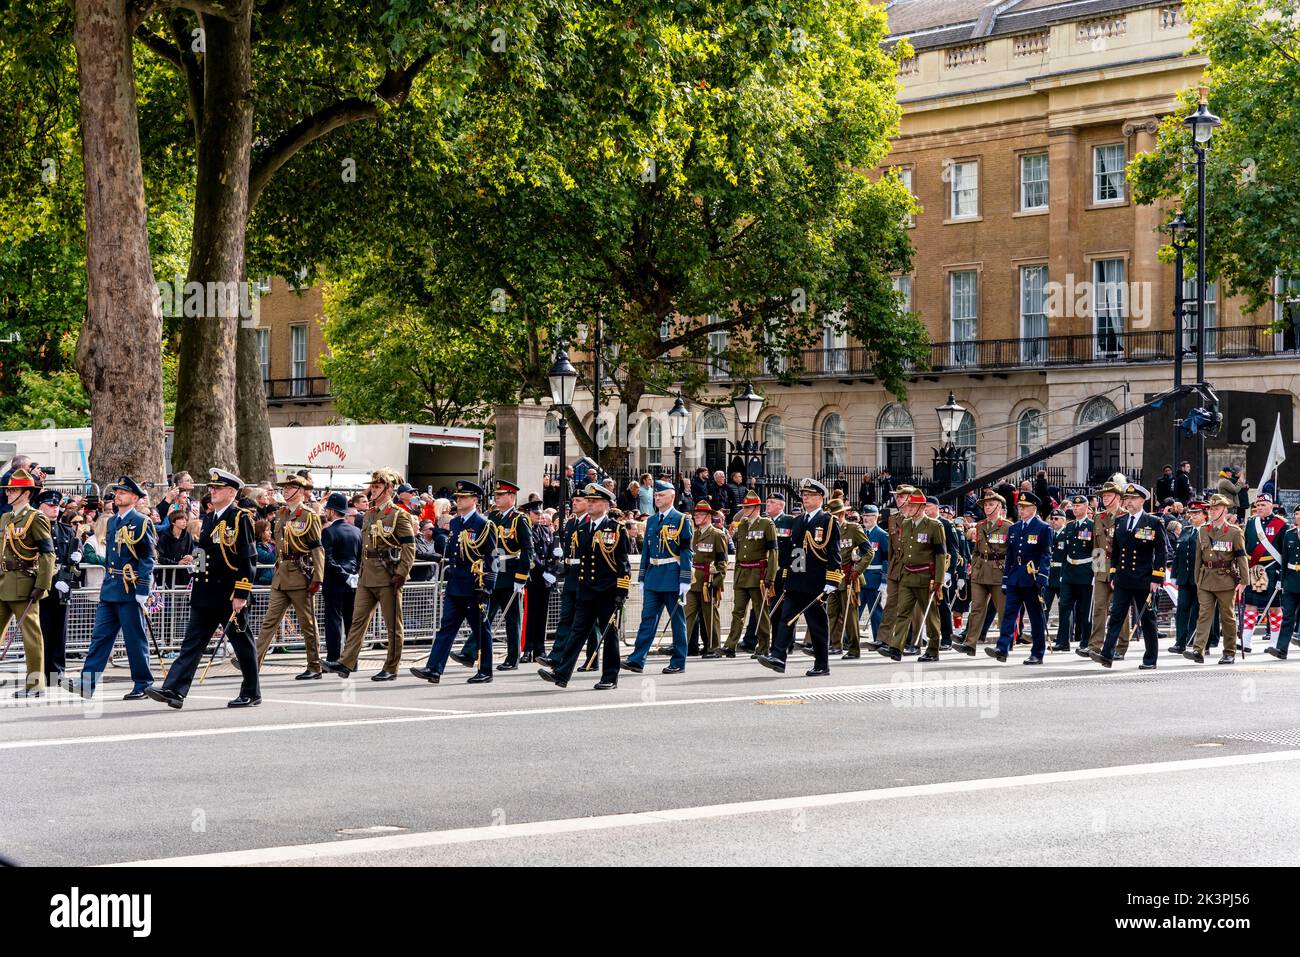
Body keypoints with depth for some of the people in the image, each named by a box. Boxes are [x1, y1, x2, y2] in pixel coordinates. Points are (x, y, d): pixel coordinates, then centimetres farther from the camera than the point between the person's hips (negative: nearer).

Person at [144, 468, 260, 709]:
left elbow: (247, 560, -14)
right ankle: (174, 691, -6)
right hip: (205, 594, 7)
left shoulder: (241, 519, -10)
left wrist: (241, 595, -18)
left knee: (242, 644, 5)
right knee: (192, 642, 0)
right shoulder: (208, 518, 14)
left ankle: (251, 694, 16)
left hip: (230, 595, -7)